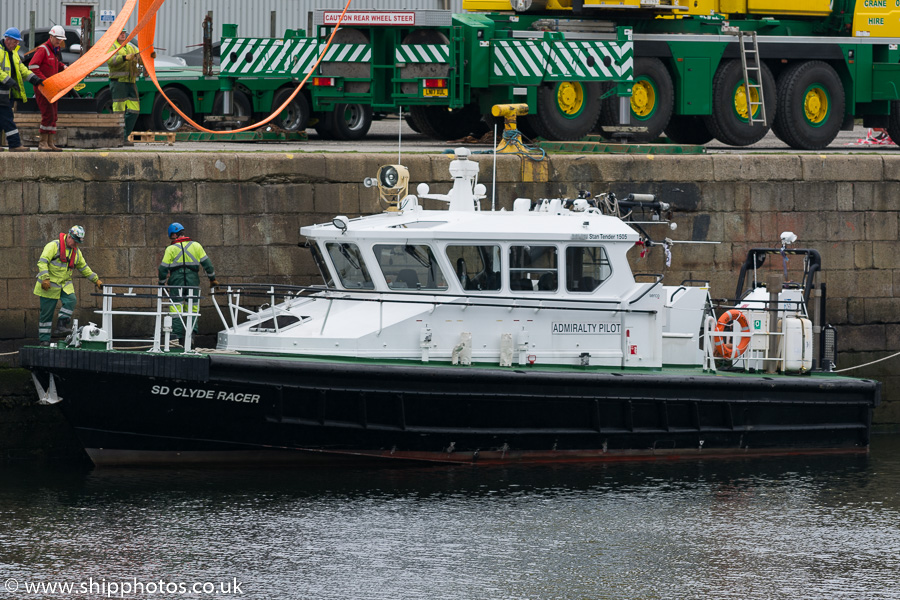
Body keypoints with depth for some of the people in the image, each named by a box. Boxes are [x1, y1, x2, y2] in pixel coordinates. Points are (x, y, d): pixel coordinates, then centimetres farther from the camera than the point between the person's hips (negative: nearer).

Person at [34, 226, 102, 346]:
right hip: (50, 285, -5)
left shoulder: (76, 252, 11)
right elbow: (42, 262, -18)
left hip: (65, 284, 5)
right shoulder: (54, 246, -10)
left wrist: (96, 280, 21)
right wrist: (45, 278, -28)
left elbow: (84, 268, 23)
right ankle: (44, 340, 4)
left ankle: (62, 325, -17)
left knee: (71, 300, -23)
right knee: (47, 313, -3)